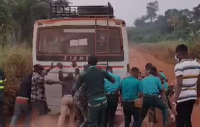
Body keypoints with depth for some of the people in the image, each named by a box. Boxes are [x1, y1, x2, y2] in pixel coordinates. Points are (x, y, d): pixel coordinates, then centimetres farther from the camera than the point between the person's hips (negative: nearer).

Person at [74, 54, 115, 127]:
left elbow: (76, 88, 2)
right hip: (103, 100, 4)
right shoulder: (102, 72, 4)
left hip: (93, 101, -4)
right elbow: (113, 80, 16)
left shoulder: (84, 74, -3)